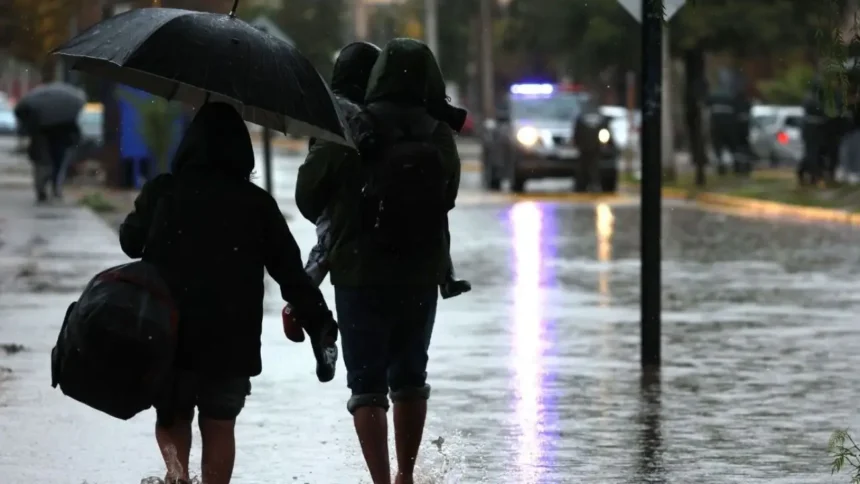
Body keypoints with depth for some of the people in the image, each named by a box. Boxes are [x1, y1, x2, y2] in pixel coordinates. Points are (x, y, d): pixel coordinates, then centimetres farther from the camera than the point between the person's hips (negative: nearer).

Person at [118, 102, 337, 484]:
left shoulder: (162, 192, -5)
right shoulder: (257, 204, -2)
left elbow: (130, 241, 10)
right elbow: (290, 270, -1)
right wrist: (320, 320, 6)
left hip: (166, 335, 0)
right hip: (233, 339, 0)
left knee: (172, 417, 16)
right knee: (219, 426, 13)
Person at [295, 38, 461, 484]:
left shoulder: (350, 129, -11)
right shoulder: (440, 136, -2)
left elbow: (307, 195, -2)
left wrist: (335, 223, 18)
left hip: (360, 273, -3)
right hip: (422, 275, 3)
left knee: (367, 383, 1)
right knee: (410, 376, 20)